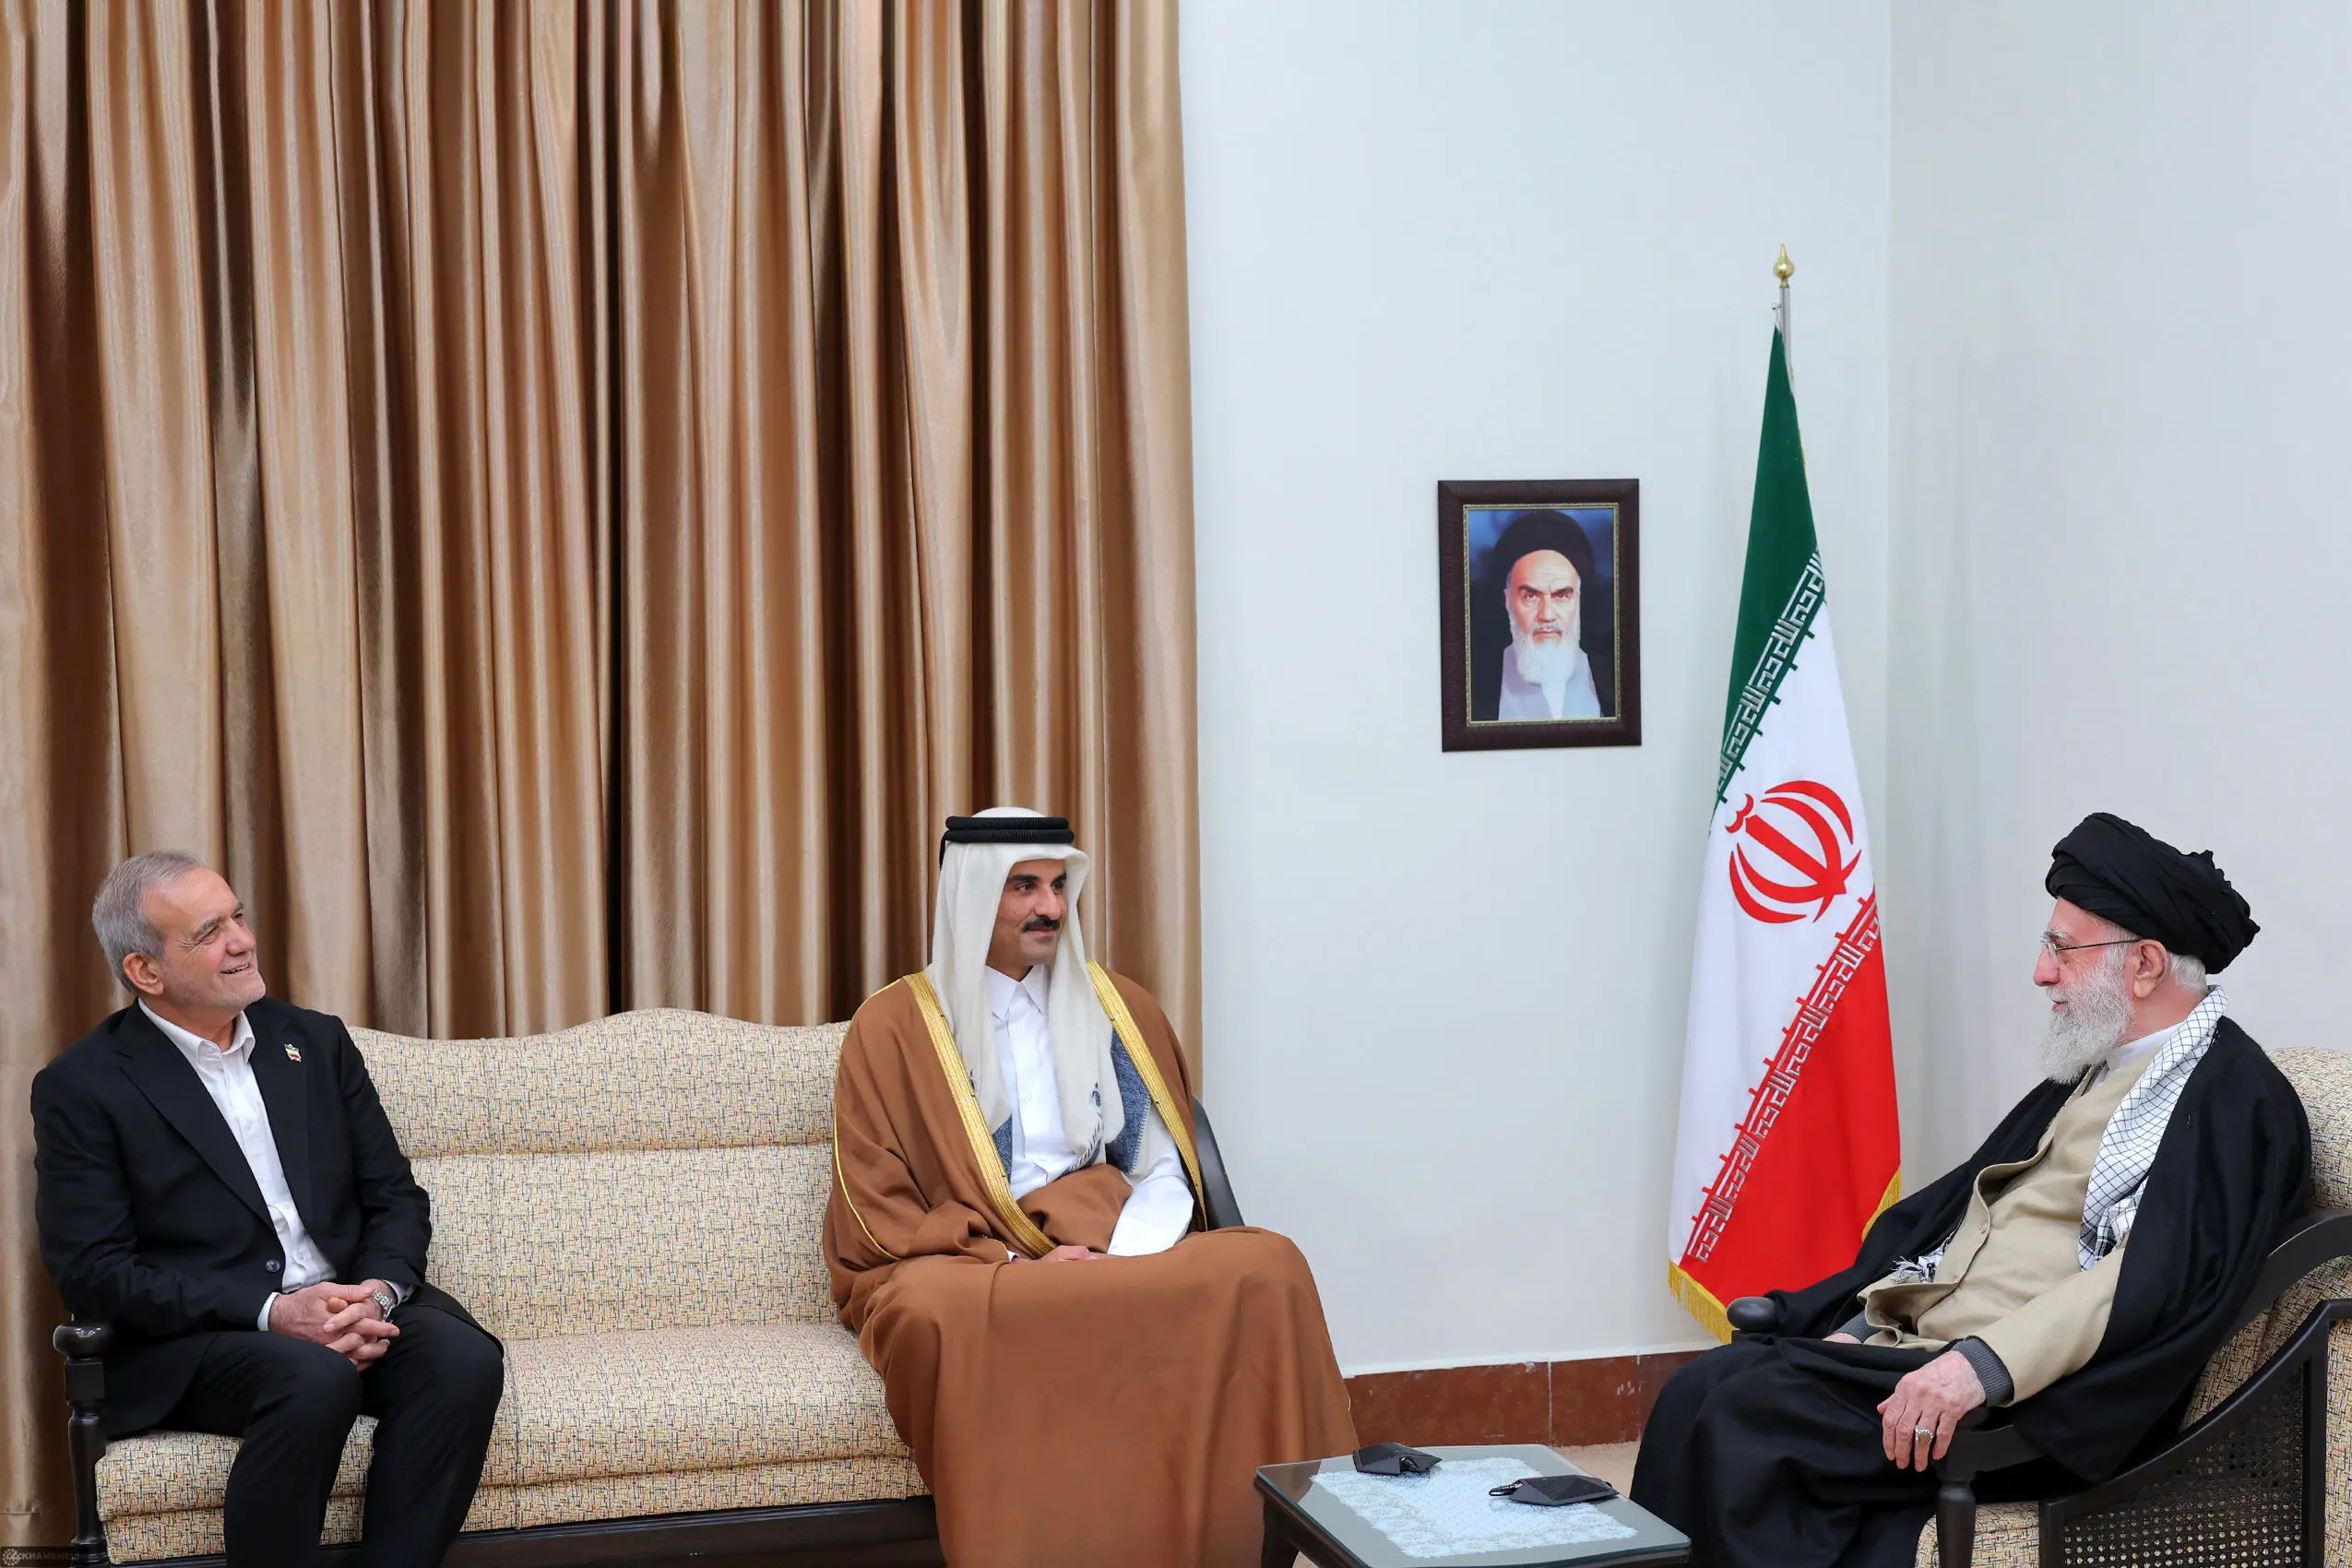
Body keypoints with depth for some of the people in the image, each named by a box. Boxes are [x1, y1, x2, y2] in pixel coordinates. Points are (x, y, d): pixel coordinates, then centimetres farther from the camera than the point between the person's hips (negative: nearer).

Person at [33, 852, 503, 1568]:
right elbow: (92, 1272, -8)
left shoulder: (317, 1042, 13)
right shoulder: (82, 1086, -1)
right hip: (190, 1338, -4)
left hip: (351, 1307, 4)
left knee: (464, 1358, -27)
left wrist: (378, 1293, -11)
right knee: (315, 1379, -36)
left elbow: (395, 1198, 12)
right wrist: (271, 1313, -19)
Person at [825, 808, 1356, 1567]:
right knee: (943, 1313, -41)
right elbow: (877, 1215, 0)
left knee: (1266, 1264, -28)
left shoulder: (1117, 1009, 14)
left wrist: (1121, 1258, -13)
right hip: (963, 1270, -2)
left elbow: (1166, 1169, 9)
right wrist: (1014, 1266, -15)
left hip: (1117, 1255, 3)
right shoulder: (893, 1025, 4)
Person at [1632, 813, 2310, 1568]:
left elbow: (2159, 1280, -22)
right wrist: (1860, 1325, 7)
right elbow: (1954, 1208, 21)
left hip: (2033, 1396, -9)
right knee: (1703, 1390, -10)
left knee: (1754, 1415, -24)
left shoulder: (2233, 1096, -8)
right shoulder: (2087, 1074, 21)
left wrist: (1983, 1364, -31)